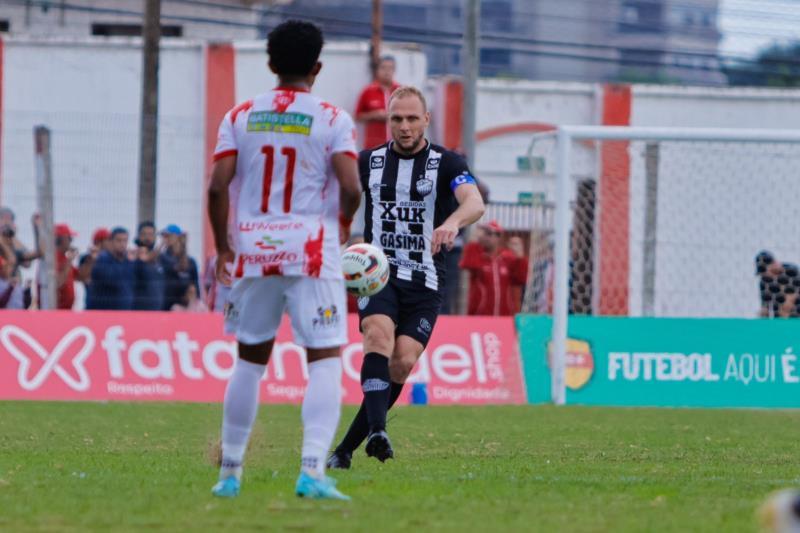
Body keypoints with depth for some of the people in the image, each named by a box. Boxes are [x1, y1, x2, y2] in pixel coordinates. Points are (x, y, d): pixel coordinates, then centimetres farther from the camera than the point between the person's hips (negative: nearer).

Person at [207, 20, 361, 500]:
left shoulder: (241, 117, 6)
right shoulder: (332, 119, -2)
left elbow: (218, 186, -2)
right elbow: (350, 186, -13)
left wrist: (223, 248, 9)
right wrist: (343, 225, 8)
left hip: (254, 248, 4)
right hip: (312, 249, -4)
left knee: (250, 360, 16)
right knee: (326, 361, -3)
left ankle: (230, 473, 20)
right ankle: (313, 470, -19)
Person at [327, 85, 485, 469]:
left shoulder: (447, 163, -2)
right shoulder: (369, 161, 7)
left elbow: (475, 202, -20)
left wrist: (452, 222, -43)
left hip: (425, 282, -1)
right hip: (377, 273, 1)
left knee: (403, 363, -12)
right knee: (379, 337, -27)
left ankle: (347, 448, -1)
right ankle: (377, 432, -41)